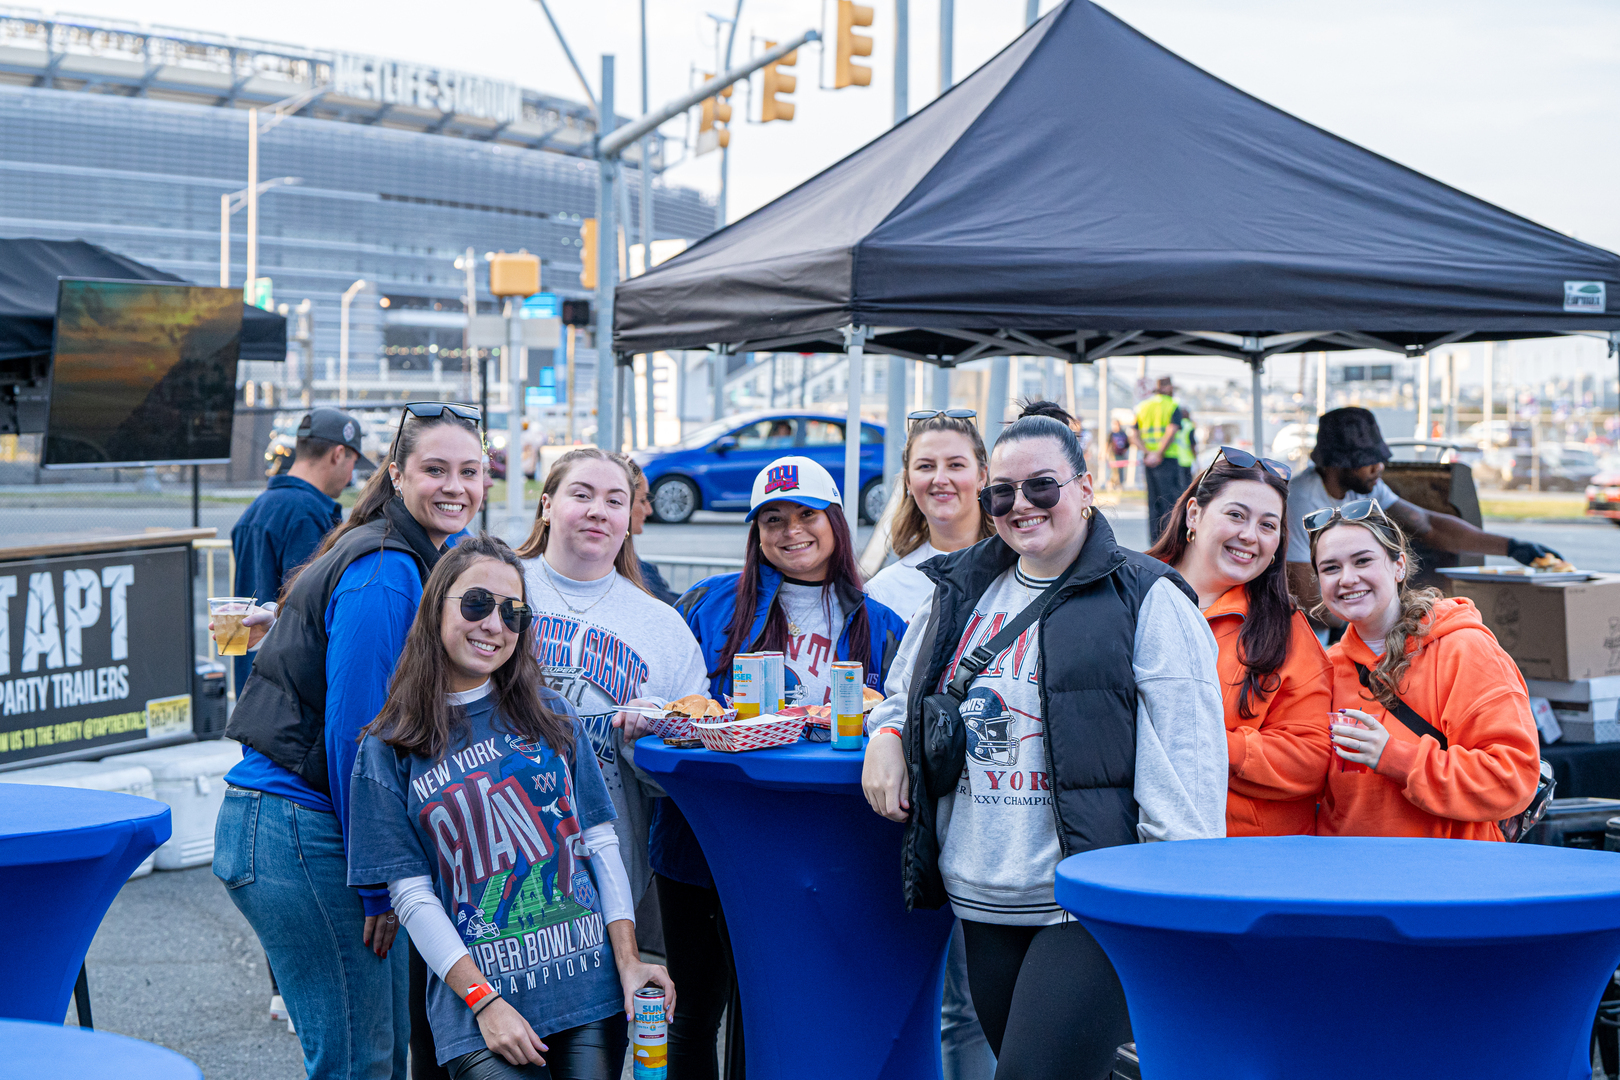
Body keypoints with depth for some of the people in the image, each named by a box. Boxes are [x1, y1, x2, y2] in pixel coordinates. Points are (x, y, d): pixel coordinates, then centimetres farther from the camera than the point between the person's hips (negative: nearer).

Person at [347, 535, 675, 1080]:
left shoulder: (551, 716, 9)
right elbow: (412, 895, -3)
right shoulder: (387, 751, 1)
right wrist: (484, 1002, -11)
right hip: (475, 1005, -3)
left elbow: (601, 844, 8)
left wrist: (629, 959, -3)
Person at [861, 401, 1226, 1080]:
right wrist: (886, 735, 6)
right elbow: (903, 691, 30)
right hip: (981, 903, 6)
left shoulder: (1147, 601, -3)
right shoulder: (959, 595, 14)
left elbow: (1186, 762, -8)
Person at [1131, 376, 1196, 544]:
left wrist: (1147, 452, -6)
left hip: (1148, 460, 6)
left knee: (1153, 500, 11)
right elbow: (1171, 432, -18)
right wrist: (1159, 455, -16)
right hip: (1168, 459, -6)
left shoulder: (1143, 407, 13)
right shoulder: (1173, 406, -4)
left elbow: (1134, 436, 4)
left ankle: (1154, 538, 12)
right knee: (1169, 499, -3)